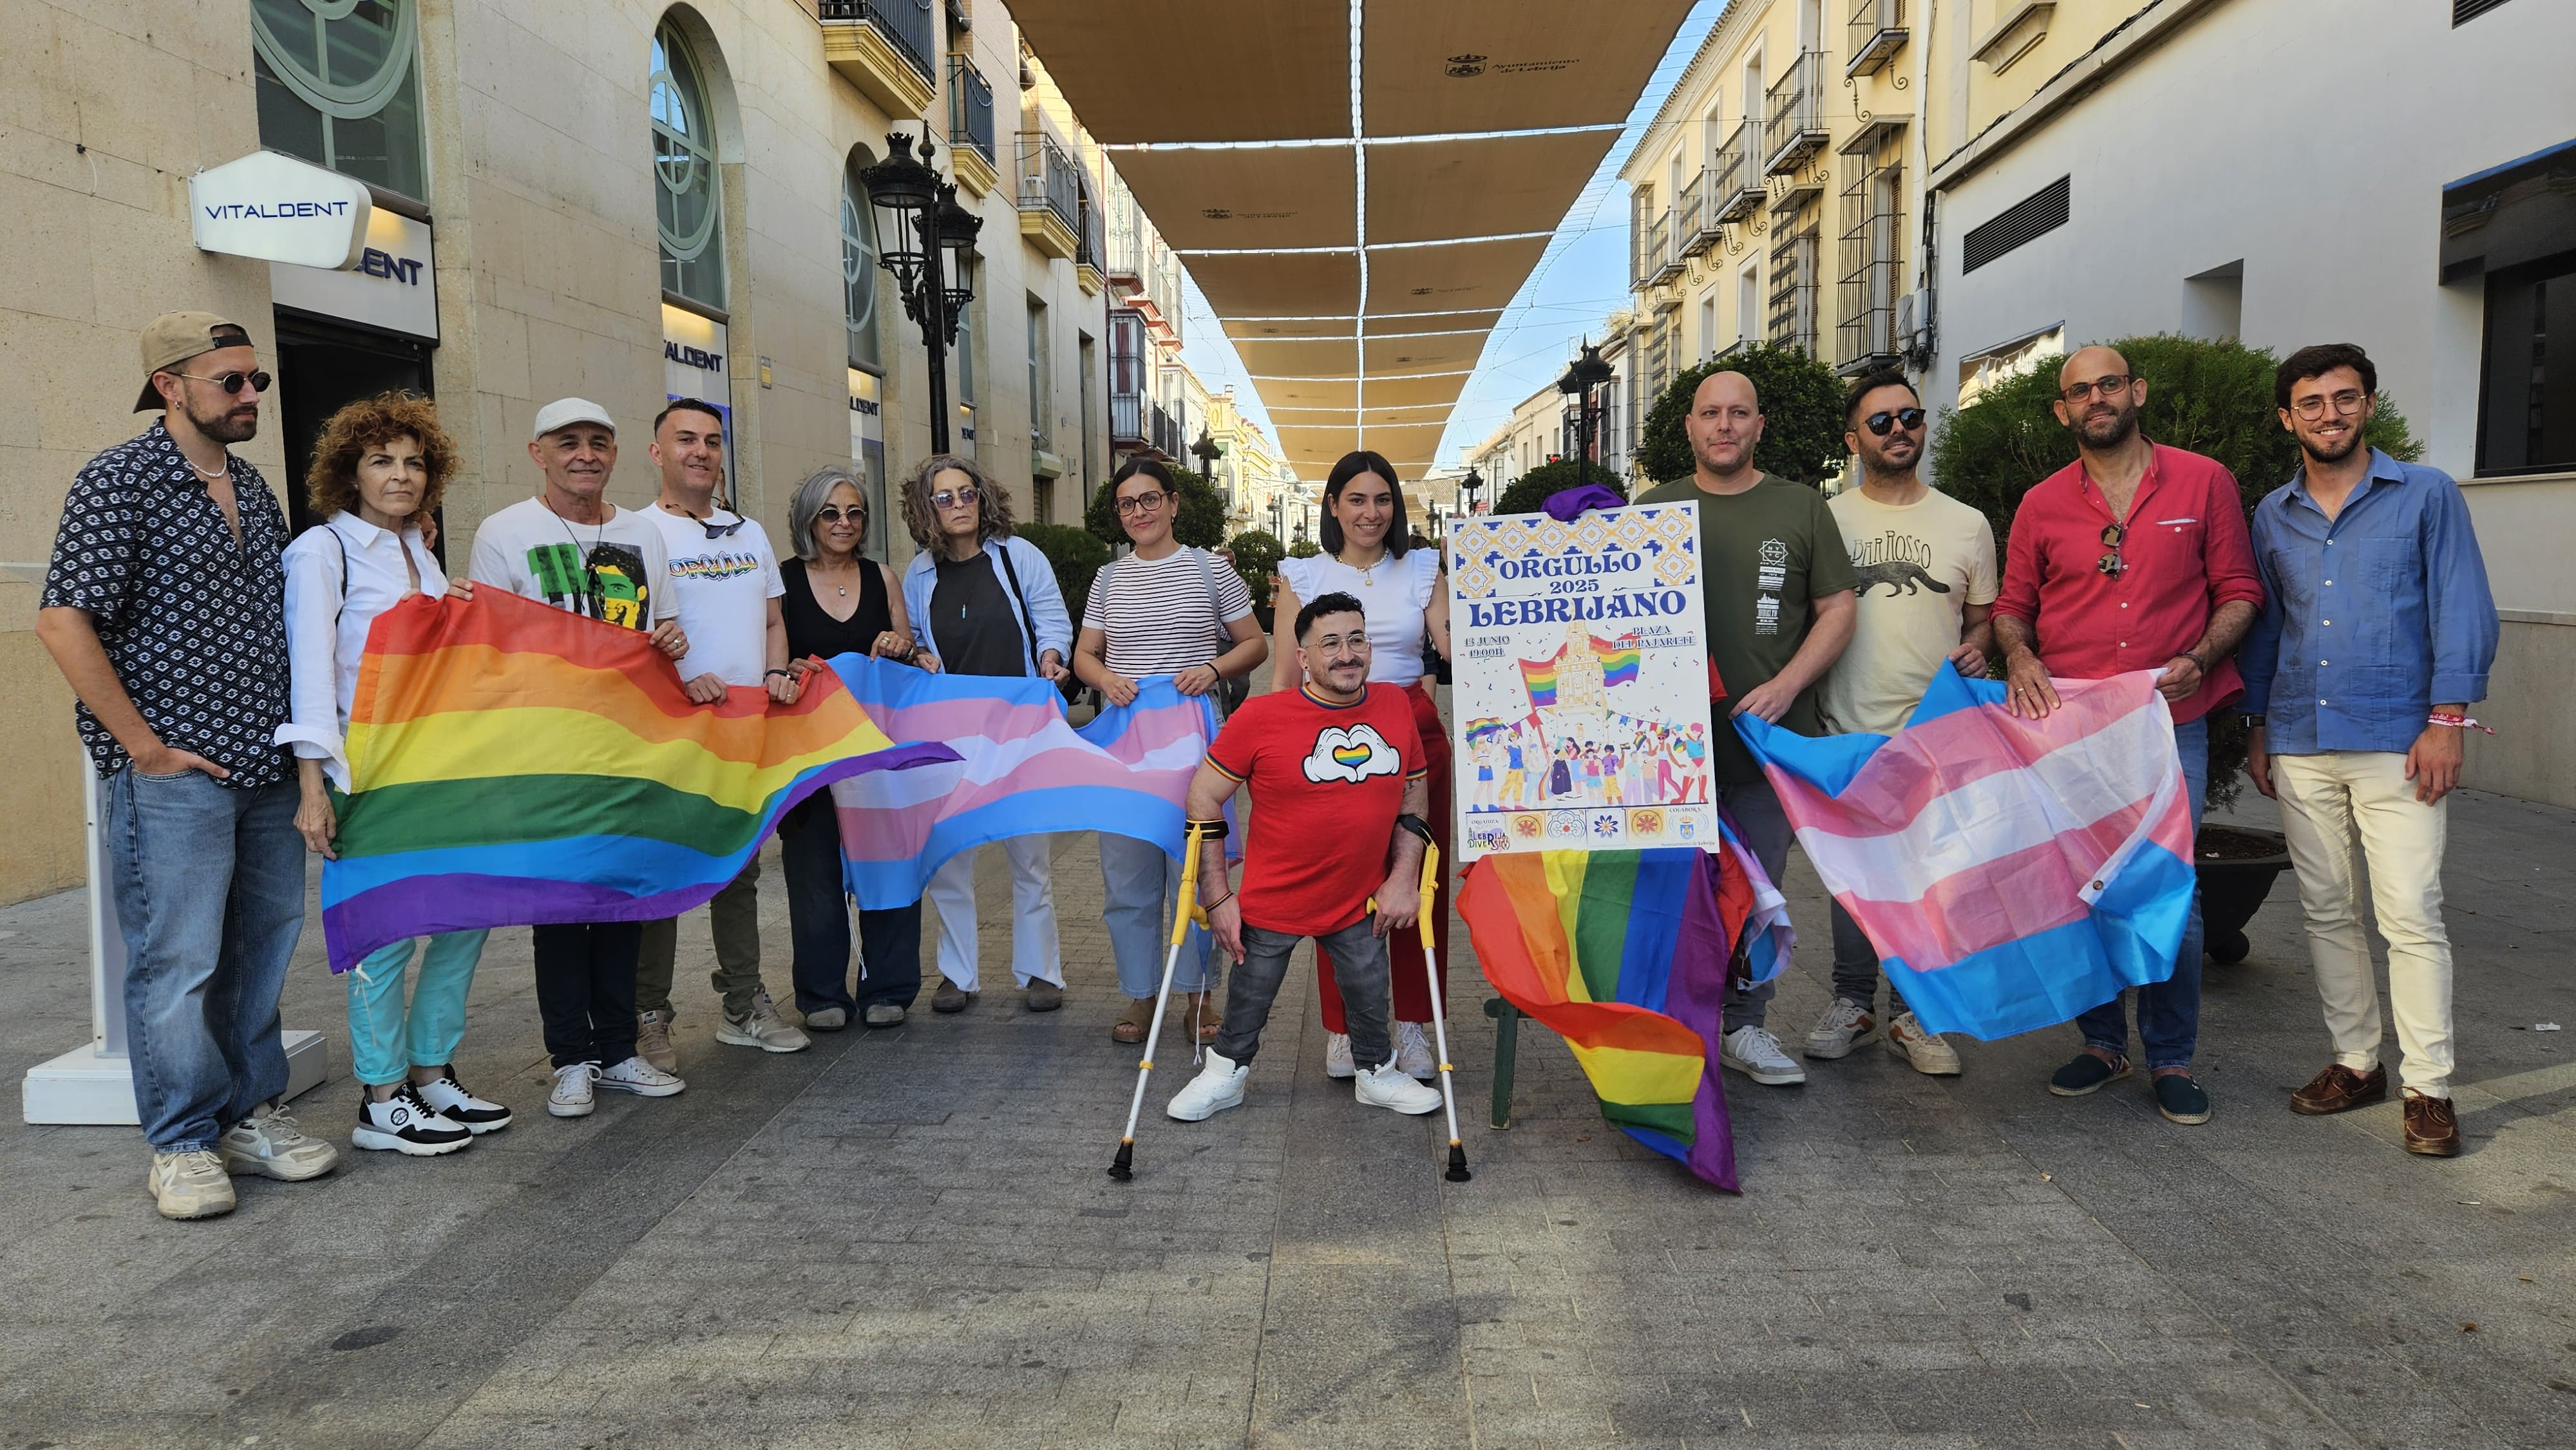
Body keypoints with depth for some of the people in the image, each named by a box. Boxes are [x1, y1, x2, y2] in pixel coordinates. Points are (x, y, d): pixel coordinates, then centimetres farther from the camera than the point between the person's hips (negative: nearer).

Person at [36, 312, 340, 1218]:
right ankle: (183, 1143, 13)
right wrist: (143, 747, -14)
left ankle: (252, 1112, 26)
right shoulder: (119, 480, -6)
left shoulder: (254, 489, 14)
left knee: (262, 945, 13)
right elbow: (63, 621, -13)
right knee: (176, 959, -1)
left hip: (267, 768, 7)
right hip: (174, 772, -7)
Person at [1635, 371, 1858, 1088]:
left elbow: (1838, 610, 5)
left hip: (1771, 734, 0)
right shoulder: (1653, 509, 10)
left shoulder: (1801, 506, 8)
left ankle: (1744, 1026, 19)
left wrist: (1785, 687, -9)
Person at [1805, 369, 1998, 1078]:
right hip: (1850, 729, -1)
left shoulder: (1967, 525, 8)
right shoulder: (1826, 520, 4)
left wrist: (1976, 647, -6)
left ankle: (1911, 1013, 17)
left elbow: (1984, 615, 16)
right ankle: (1852, 1001, 22)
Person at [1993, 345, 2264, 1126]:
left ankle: (2171, 1059, 14)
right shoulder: (2042, 504, 8)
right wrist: (2018, 656, -6)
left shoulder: (2204, 482, 5)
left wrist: (2199, 659, -10)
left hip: (2171, 725, -1)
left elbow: (2239, 591, 6)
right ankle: (2101, 1041, 23)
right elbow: (2012, 604, 14)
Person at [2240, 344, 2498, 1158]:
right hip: (2300, 744, 4)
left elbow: (2463, 610, -2)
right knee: (2326, 909, 9)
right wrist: (2258, 727, 12)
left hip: (2396, 741, -4)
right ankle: (2356, 1061, 21)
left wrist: (2447, 721, -11)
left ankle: (2429, 1086, 2)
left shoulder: (2426, 495, 2)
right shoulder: (2272, 515, 12)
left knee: (2411, 913, -7)